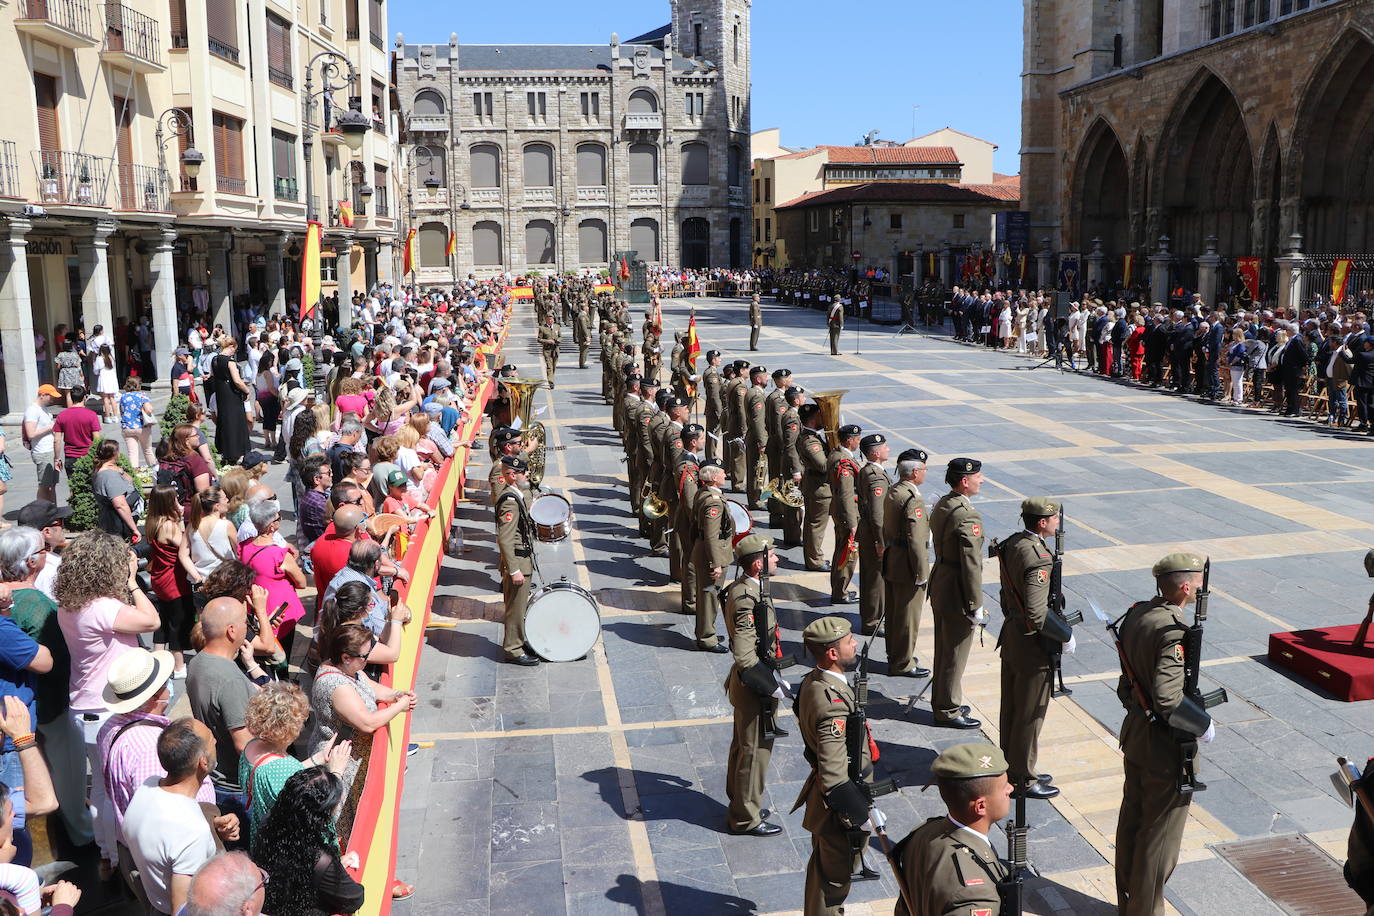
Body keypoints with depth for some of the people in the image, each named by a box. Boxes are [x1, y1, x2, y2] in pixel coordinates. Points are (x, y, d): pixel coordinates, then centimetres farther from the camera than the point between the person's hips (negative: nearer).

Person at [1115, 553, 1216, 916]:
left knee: (1131, 820, 20)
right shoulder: (1174, 632, -27)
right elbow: (1167, 699, -33)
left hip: (1134, 733, 9)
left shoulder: (1136, 614, -1)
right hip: (1165, 748, -9)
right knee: (1160, 833, 8)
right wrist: (1203, 725, -18)